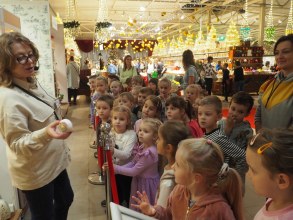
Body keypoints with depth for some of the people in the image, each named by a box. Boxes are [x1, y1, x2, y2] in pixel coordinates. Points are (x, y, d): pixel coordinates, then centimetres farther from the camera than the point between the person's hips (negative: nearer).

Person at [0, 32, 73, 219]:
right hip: (35, 172, -8)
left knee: (66, 199, 26)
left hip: (54, 161, 8)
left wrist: (61, 147, 19)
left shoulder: (32, 82, 1)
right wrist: (45, 134, -43)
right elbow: (17, 144, -24)